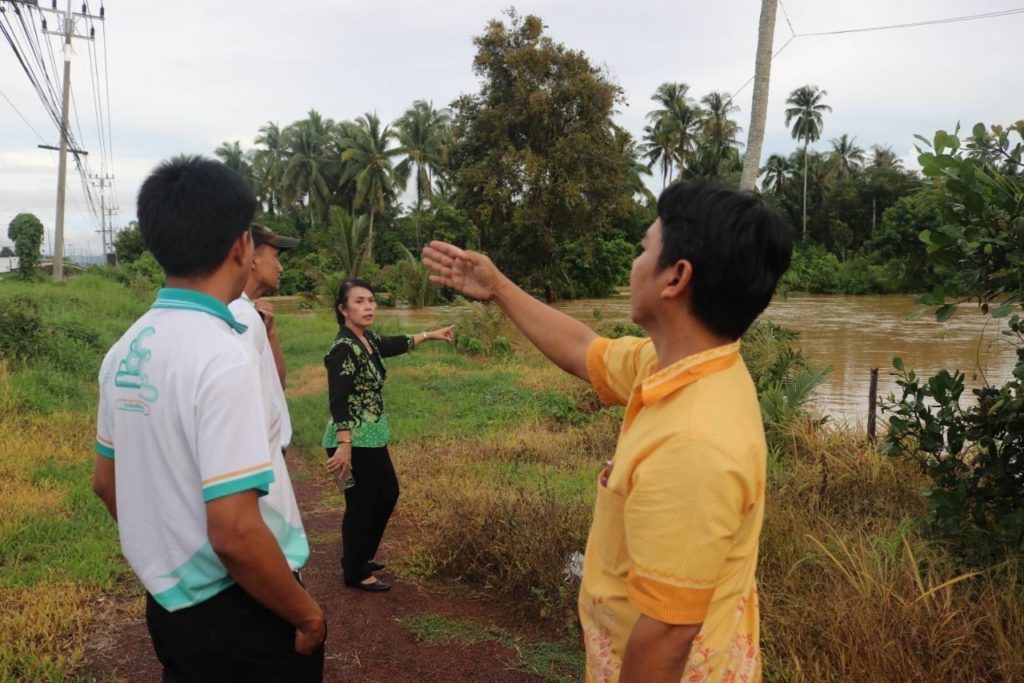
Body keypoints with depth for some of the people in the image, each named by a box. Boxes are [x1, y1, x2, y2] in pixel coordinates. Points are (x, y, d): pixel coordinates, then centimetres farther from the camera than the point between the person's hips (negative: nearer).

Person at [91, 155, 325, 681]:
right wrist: (306, 613, -14)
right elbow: (234, 533, -28)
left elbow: (106, 482, 12)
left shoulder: (126, 350, 1)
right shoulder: (222, 355, -25)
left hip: (169, 603, 7)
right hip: (236, 617, -7)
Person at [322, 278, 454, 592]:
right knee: (361, 505, 3)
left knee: (387, 494, 22)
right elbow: (339, 401, -27)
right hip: (353, 442, -10)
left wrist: (430, 335, 35)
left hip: (372, 438, 10)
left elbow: (392, 345, 27)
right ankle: (354, 572, 21)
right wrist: (344, 446, -33)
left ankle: (359, 556, 38)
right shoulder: (343, 348, -21)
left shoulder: (367, 338, 5)